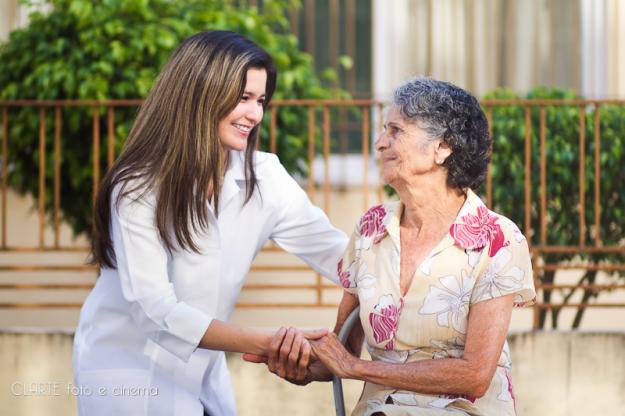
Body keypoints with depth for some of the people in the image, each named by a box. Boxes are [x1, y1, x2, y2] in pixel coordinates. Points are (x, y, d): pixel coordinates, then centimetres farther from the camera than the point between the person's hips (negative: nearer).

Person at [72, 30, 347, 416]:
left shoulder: (264, 178, -6)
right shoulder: (138, 188, -20)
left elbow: (335, 251, -7)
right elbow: (157, 310, -27)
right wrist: (263, 344, -36)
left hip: (205, 373, 5)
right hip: (129, 374, -5)